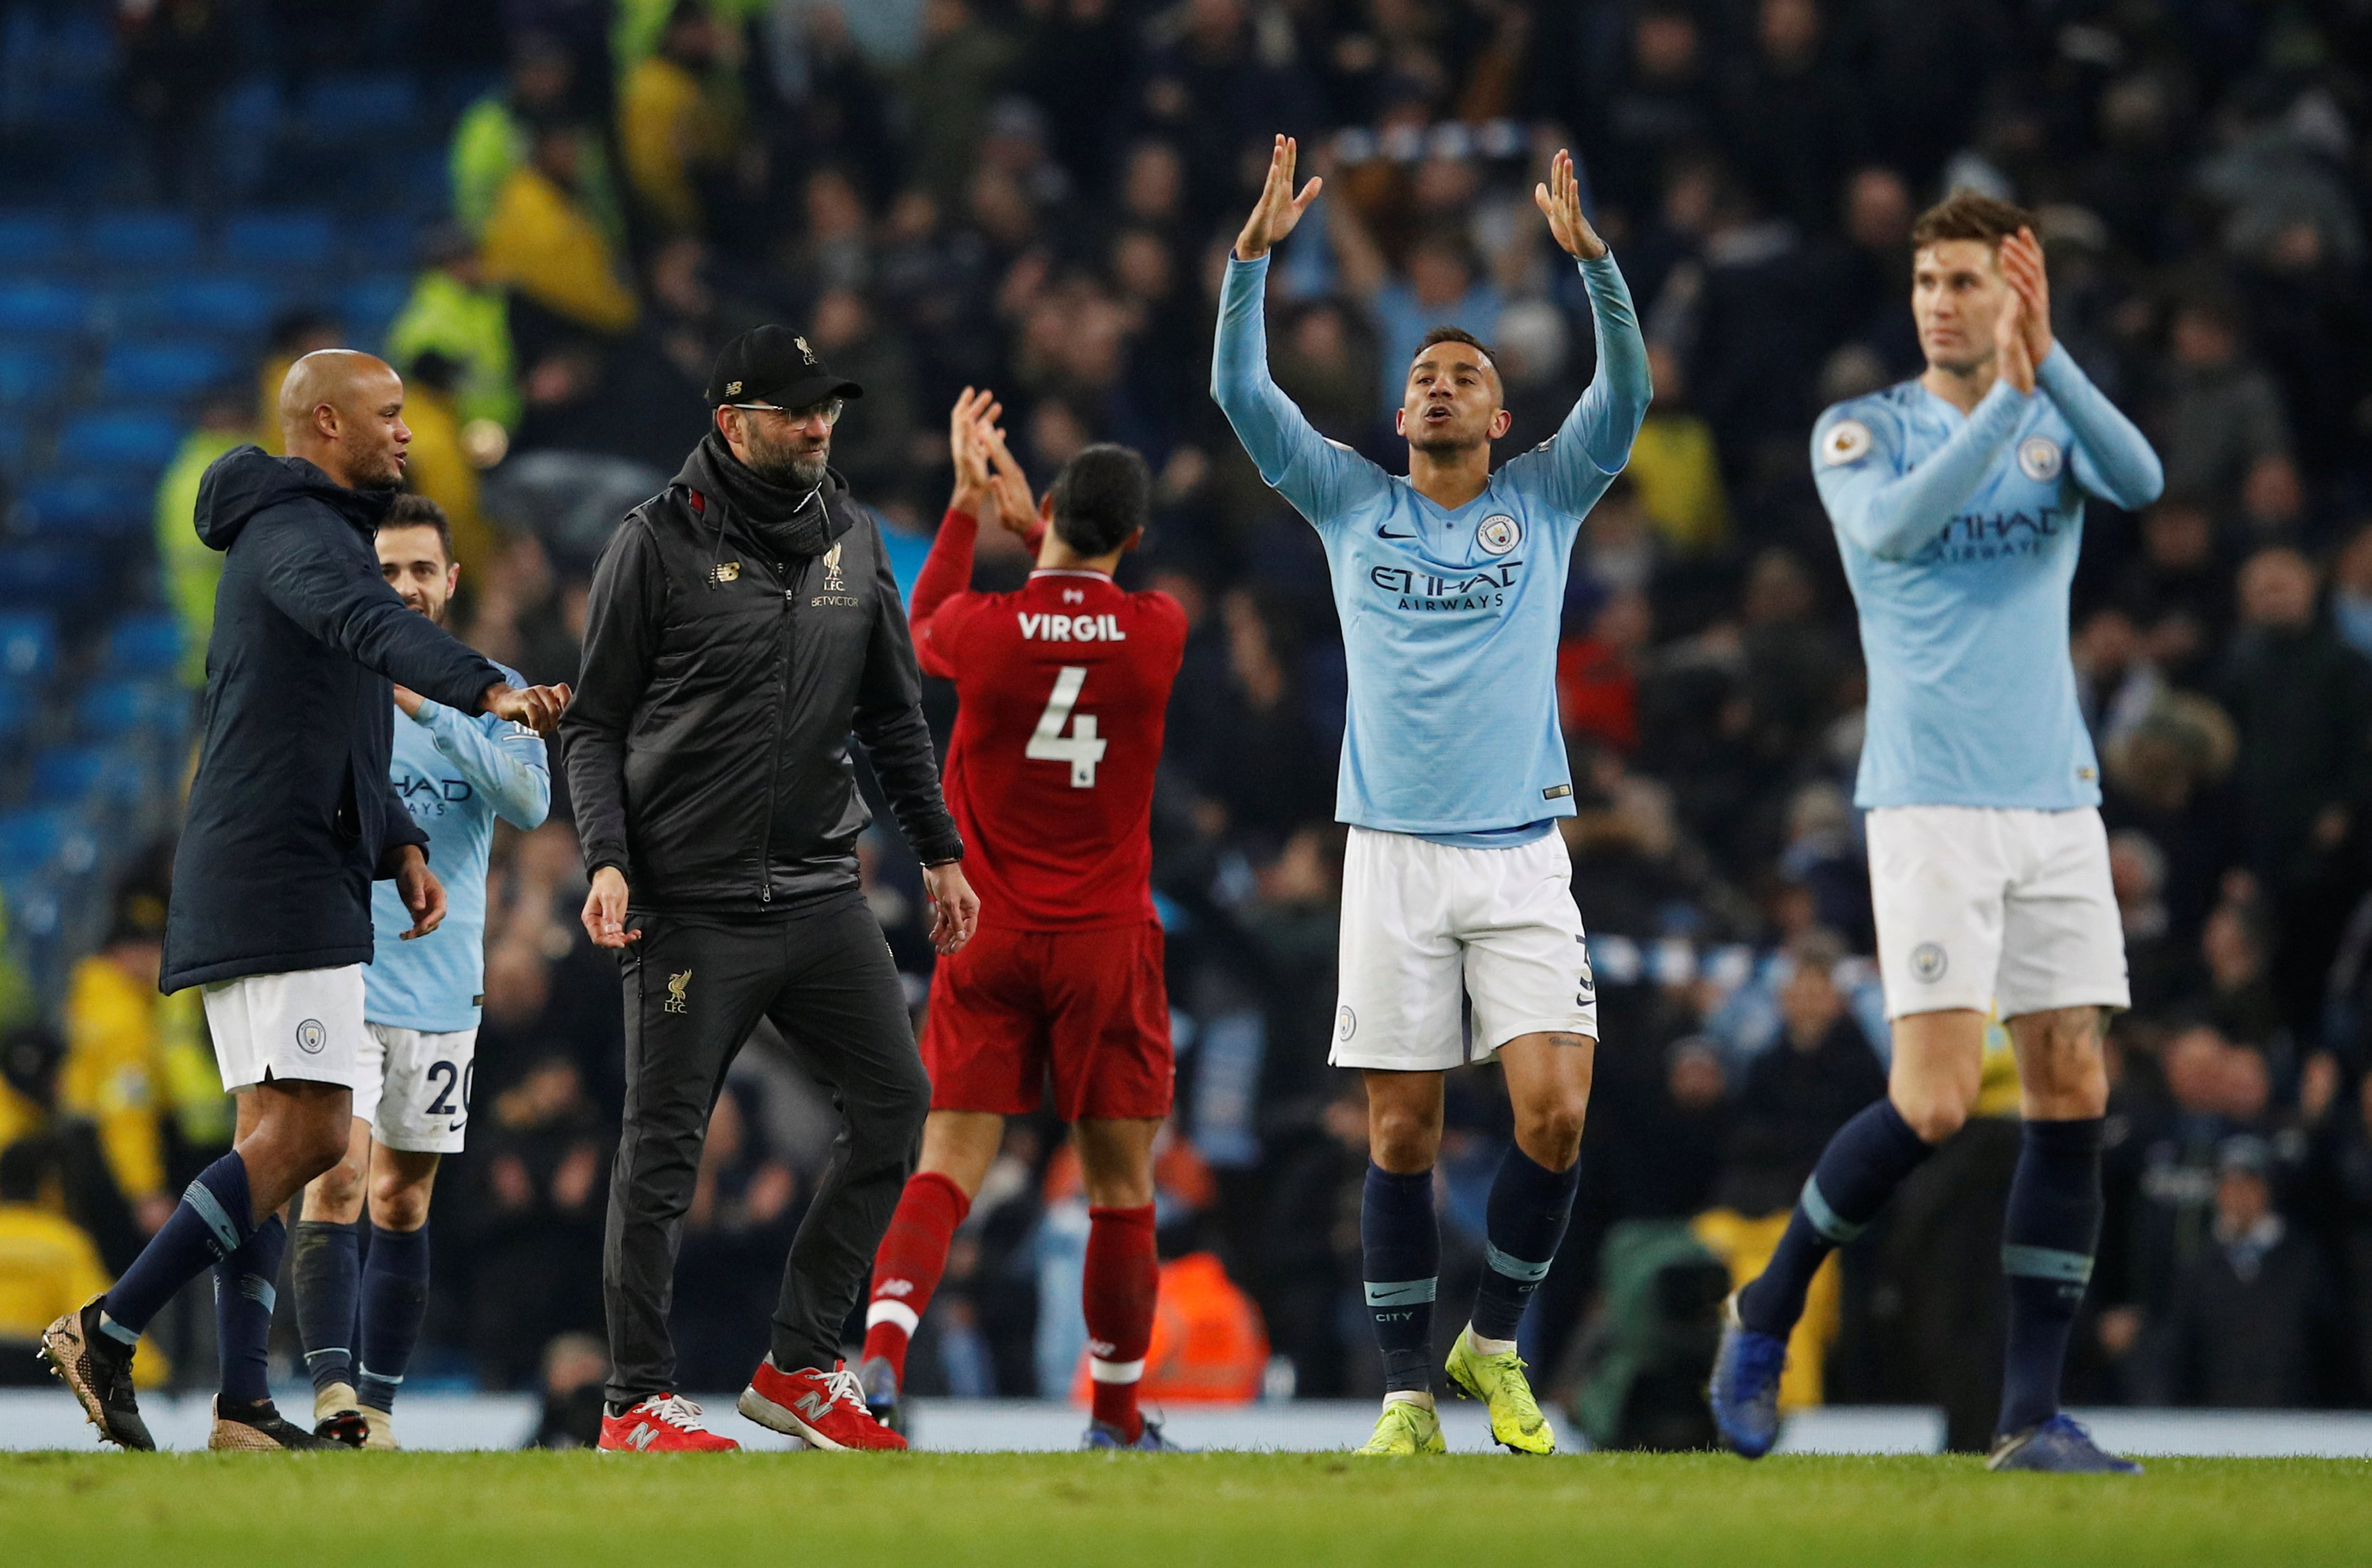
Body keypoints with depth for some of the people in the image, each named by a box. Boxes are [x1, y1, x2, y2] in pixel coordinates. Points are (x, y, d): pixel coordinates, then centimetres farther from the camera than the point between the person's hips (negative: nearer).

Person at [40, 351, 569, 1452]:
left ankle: (243, 1403, 2)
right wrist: (489, 691, -49)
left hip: (275, 884, 11)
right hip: (280, 883, -11)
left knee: (274, 1139, 6)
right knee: (307, 1133, -14)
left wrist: (401, 846, 16)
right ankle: (107, 1333, -14)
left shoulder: (303, 537, 23)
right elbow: (372, 626, -33)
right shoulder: (296, 536, -11)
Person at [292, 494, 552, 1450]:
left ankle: (378, 1403, 12)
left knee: (403, 1199, 7)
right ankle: (332, 1385, -22)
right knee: (336, 1180, -16)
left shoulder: (491, 692, 5)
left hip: (442, 985, 2)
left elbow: (531, 803, -11)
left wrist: (433, 711, -21)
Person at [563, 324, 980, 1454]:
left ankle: (800, 1368, 7)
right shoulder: (659, 543, -4)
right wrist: (607, 860, -14)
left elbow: (893, 713, 18)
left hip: (820, 889, 5)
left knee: (894, 1099, -1)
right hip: (690, 903, -5)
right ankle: (638, 1401, 4)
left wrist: (939, 852, 15)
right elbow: (596, 723, -2)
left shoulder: (851, 537, 10)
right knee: (663, 1147, -2)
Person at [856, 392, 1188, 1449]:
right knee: (1120, 1190, 9)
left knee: (947, 1170, -1)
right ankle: (1118, 1419, 16)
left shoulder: (985, 630, -9)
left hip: (988, 938, 0)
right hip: (1107, 939, 0)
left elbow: (924, 629, 17)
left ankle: (881, 1346, -24)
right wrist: (1023, 521, 26)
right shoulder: (1156, 636, -6)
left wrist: (968, 505, 24)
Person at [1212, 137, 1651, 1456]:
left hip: (1522, 853, 0)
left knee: (1556, 1111, -12)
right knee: (1403, 1133, -1)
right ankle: (1409, 1389, 7)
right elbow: (1242, 392, 3)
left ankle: (1496, 1342, 9)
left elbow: (1627, 391, -4)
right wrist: (1257, 253, -9)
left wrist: (1590, 256, -16)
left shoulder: (1546, 499, 10)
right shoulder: (1353, 502, 11)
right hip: (1395, 852, 0)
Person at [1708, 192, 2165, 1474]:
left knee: (2074, 1092, -2)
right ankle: (1765, 1316, 10)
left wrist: (2045, 358, -24)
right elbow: (1892, 526, -22)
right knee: (1934, 1103, -13)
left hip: (2057, 802, 4)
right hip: (1930, 803, -4)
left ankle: (2031, 1416, 3)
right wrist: (2006, 397, -26)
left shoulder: (2057, 425, 8)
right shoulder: (1862, 432, 0)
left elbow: (2139, 481, -14)